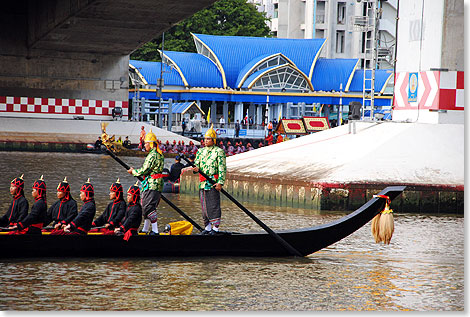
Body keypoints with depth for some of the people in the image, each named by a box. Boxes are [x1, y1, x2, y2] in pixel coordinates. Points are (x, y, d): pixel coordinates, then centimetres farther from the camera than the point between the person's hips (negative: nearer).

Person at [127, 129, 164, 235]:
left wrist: (133, 171, 0)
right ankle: (145, 229, 23)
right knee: (146, 207, 16)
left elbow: (144, 170, -16)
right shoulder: (159, 154, 16)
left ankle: (155, 230, -12)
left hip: (151, 185, -10)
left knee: (149, 207, -10)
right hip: (157, 184, 10)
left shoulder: (152, 155, -16)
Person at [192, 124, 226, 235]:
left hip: (213, 183, -6)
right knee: (204, 205, 9)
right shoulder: (200, 151, 15)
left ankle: (215, 228, -4)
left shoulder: (219, 151, -4)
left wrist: (220, 182, -15)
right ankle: (207, 227, 17)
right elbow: (196, 163, 14)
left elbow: (222, 168, -7)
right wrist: (196, 169, -11)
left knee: (213, 205, -7)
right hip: (202, 183, 6)